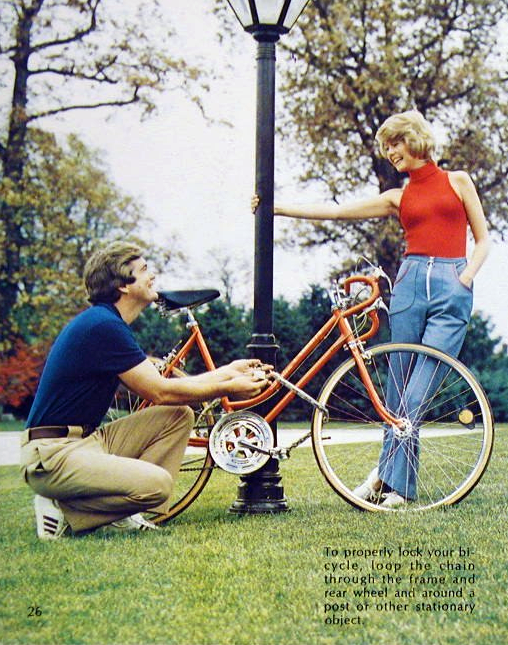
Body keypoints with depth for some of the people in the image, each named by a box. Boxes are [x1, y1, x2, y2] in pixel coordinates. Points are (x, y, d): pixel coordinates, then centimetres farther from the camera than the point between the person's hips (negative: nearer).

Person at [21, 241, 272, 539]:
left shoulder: (109, 324, 15)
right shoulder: (103, 325, -17)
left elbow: (162, 385, 14)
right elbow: (161, 393, -15)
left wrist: (230, 370, 15)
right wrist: (228, 388, -5)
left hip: (86, 439, 10)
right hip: (52, 453, -10)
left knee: (180, 414, 6)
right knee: (156, 483, -30)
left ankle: (126, 512, 3)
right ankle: (64, 512, -8)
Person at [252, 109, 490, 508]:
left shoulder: (458, 182, 12)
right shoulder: (398, 198, 16)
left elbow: (483, 239, 11)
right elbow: (335, 211, 12)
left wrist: (465, 277, -6)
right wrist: (277, 208, 6)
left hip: (453, 287, -3)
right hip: (410, 285, 3)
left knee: (417, 394, -9)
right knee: (399, 390, 0)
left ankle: (386, 475, -6)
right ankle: (401, 485, 8)